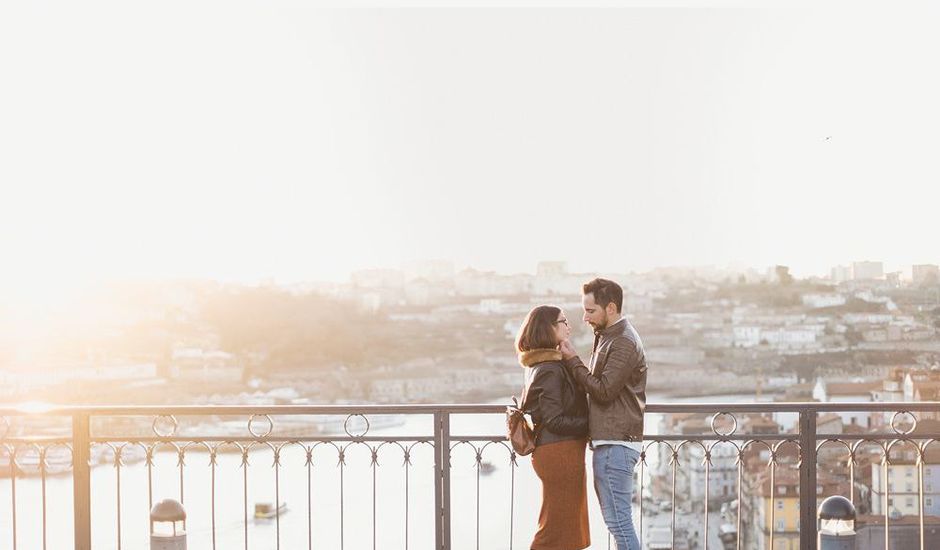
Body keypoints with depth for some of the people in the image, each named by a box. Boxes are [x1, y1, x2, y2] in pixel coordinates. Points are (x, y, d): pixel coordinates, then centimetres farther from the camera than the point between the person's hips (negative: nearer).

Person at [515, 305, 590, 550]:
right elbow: (555, 420, -19)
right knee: (558, 528, -4)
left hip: (558, 453, 10)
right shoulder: (550, 370, -16)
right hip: (560, 451, -10)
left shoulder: (541, 365, 14)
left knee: (567, 525, 17)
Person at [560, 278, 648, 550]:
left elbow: (604, 390, -19)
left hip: (615, 444, -10)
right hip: (610, 440, 10)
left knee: (618, 521, -9)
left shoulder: (624, 343, -15)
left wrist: (573, 362, -12)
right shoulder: (608, 337, 17)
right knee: (618, 519, 14)